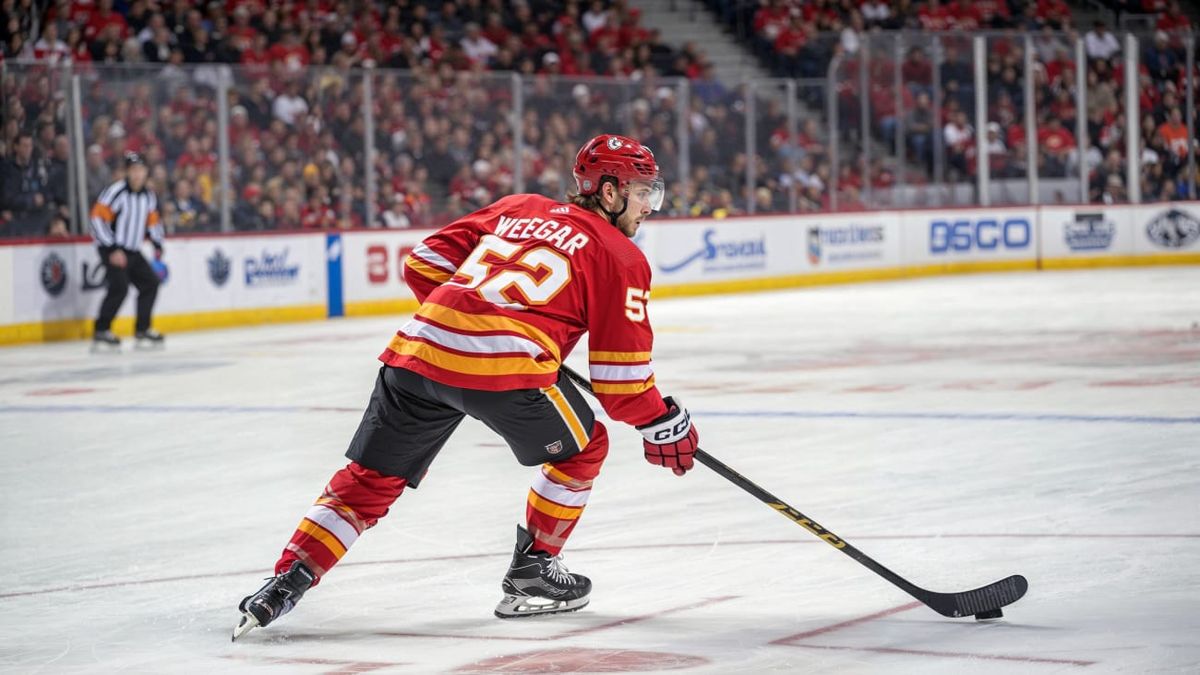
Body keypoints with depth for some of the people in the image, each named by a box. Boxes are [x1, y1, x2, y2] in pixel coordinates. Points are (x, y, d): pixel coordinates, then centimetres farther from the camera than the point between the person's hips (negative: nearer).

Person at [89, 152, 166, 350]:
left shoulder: (148, 196, 6)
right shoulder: (115, 192, -17)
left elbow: (153, 221, 23)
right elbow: (98, 219, -20)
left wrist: (158, 244, 9)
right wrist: (113, 250, -23)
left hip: (132, 251, 8)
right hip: (111, 249, -8)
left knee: (150, 282, 7)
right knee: (119, 287, -22)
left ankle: (142, 329, 19)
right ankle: (101, 332, -16)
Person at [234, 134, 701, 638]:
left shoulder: (516, 209, 28)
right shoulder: (619, 255, 12)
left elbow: (425, 264, 24)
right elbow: (619, 370, 9)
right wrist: (661, 424, 22)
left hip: (420, 348, 5)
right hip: (506, 366, -5)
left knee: (370, 478, 15)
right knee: (580, 448, 21)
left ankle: (288, 580, 5)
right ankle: (532, 572, 22)